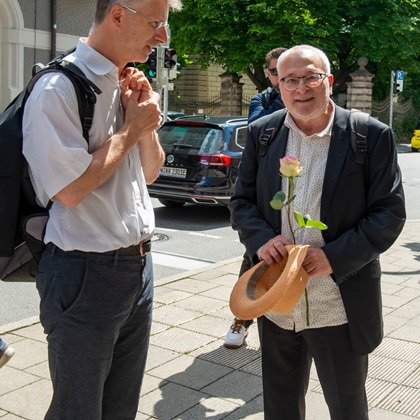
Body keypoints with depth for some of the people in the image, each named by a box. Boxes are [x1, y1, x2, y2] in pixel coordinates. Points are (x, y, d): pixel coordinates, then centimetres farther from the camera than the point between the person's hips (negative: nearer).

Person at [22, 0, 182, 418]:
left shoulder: (126, 85, 9)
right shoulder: (59, 88, -16)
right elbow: (71, 189, -23)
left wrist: (145, 119, -2)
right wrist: (132, 128, -13)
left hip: (138, 265, 8)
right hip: (86, 274, -7)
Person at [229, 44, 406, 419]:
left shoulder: (371, 135, -7)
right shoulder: (261, 134, 4)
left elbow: (390, 212, -8)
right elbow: (242, 202, 7)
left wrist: (335, 257, -20)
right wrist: (261, 240, -14)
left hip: (340, 306, -3)